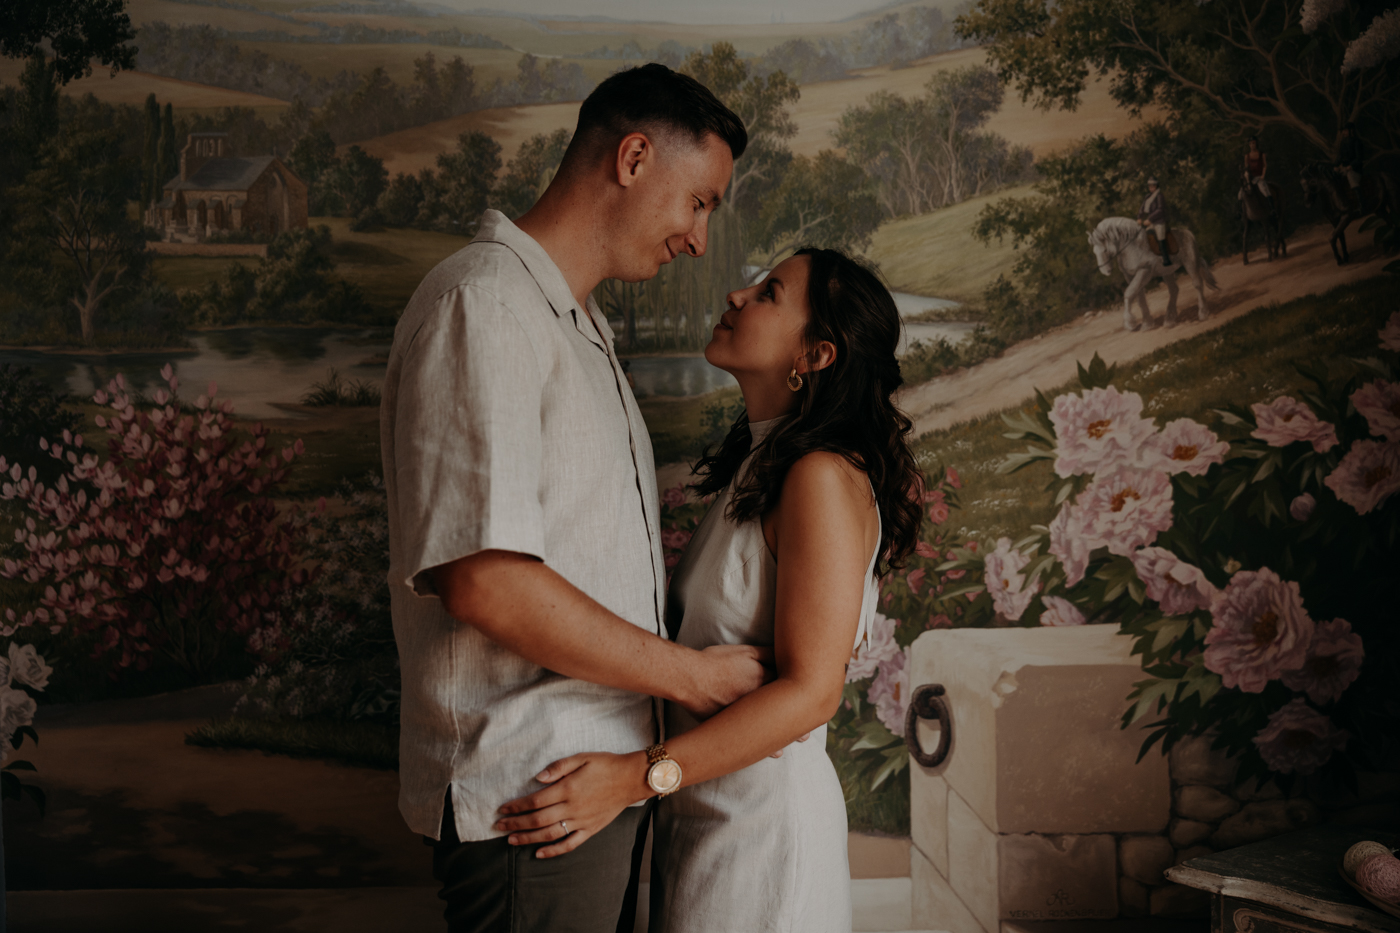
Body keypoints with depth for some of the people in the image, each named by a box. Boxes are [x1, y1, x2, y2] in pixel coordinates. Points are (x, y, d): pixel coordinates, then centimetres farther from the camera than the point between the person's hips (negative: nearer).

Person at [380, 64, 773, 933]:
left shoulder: (583, 325, 18)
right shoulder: (483, 306, -16)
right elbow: (484, 581, -24)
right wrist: (690, 673, -15)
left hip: (603, 770, 10)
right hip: (526, 793, -9)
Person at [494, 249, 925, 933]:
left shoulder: (824, 477, -18)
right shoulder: (756, 470, 11)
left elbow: (810, 689, -23)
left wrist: (637, 776, -28)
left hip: (762, 819, -8)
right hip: (701, 817, 8)